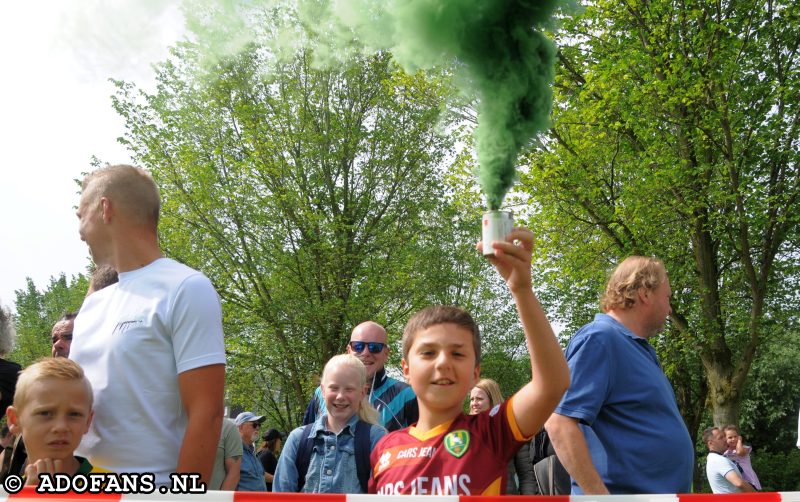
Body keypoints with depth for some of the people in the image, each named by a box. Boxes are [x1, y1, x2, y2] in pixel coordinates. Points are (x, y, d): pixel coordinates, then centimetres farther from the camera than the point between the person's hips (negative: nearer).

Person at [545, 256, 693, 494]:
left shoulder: (640, 348, 15)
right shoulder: (599, 338, -15)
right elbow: (559, 423, -25)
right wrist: (600, 495, -26)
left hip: (663, 490, 10)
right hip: (624, 489, -10)